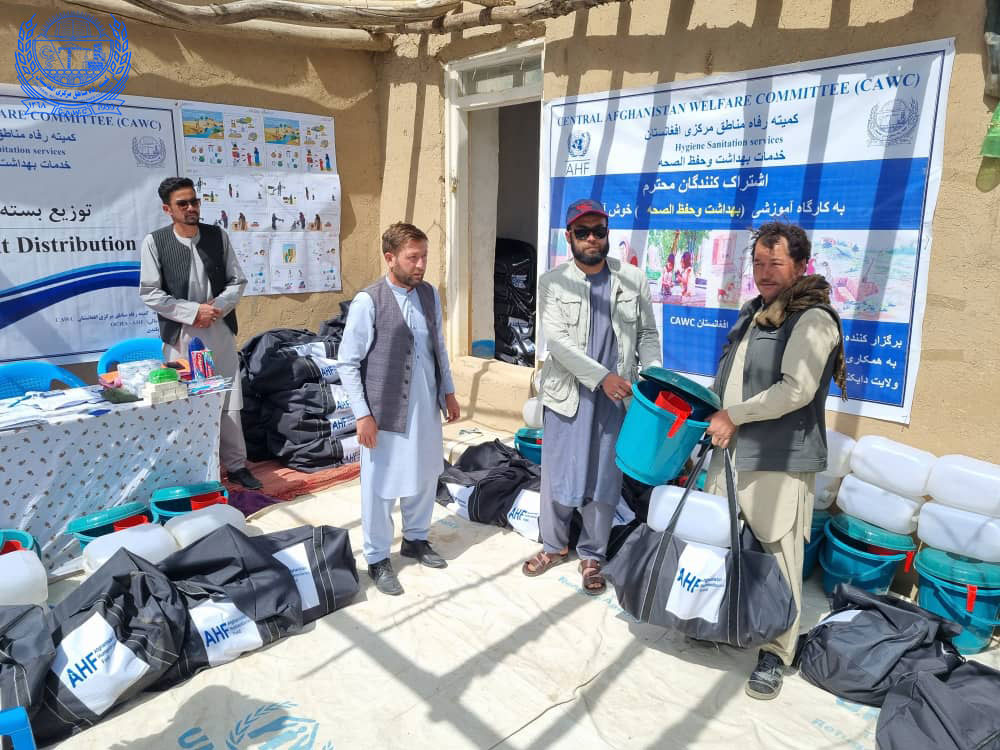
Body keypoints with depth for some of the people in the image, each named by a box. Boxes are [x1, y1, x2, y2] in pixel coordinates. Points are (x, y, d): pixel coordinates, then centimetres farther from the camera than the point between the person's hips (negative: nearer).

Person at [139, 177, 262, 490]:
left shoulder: (218, 236, 4)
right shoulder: (155, 242, -4)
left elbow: (237, 282, 6)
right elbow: (150, 294, -6)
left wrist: (216, 308, -10)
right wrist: (193, 311, -14)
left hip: (220, 332, 2)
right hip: (180, 335, -2)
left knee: (229, 403, 7)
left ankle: (236, 465, 19)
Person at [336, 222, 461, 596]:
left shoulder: (429, 294, 3)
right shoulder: (368, 302, -15)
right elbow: (347, 363, -12)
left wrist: (448, 392, 13)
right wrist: (363, 414, -14)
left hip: (427, 407, 6)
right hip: (386, 412, -6)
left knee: (424, 477, 19)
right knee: (380, 487, 8)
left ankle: (415, 539, 41)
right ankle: (377, 559, 27)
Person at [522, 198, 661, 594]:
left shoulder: (633, 279, 3)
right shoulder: (553, 282, -3)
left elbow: (648, 334, 7)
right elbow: (557, 340, -12)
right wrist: (601, 376, -20)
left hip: (615, 398, 1)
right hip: (566, 394, 0)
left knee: (604, 480, 9)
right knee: (556, 476, 11)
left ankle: (592, 556, 28)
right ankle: (554, 545, 34)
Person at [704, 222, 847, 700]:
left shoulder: (813, 320, -11)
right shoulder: (752, 312, 15)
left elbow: (796, 389, -20)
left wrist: (735, 416, -15)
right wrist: (718, 420, 12)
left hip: (781, 462, -8)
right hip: (731, 451, 8)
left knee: (778, 556, -1)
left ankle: (776, 653, 15)